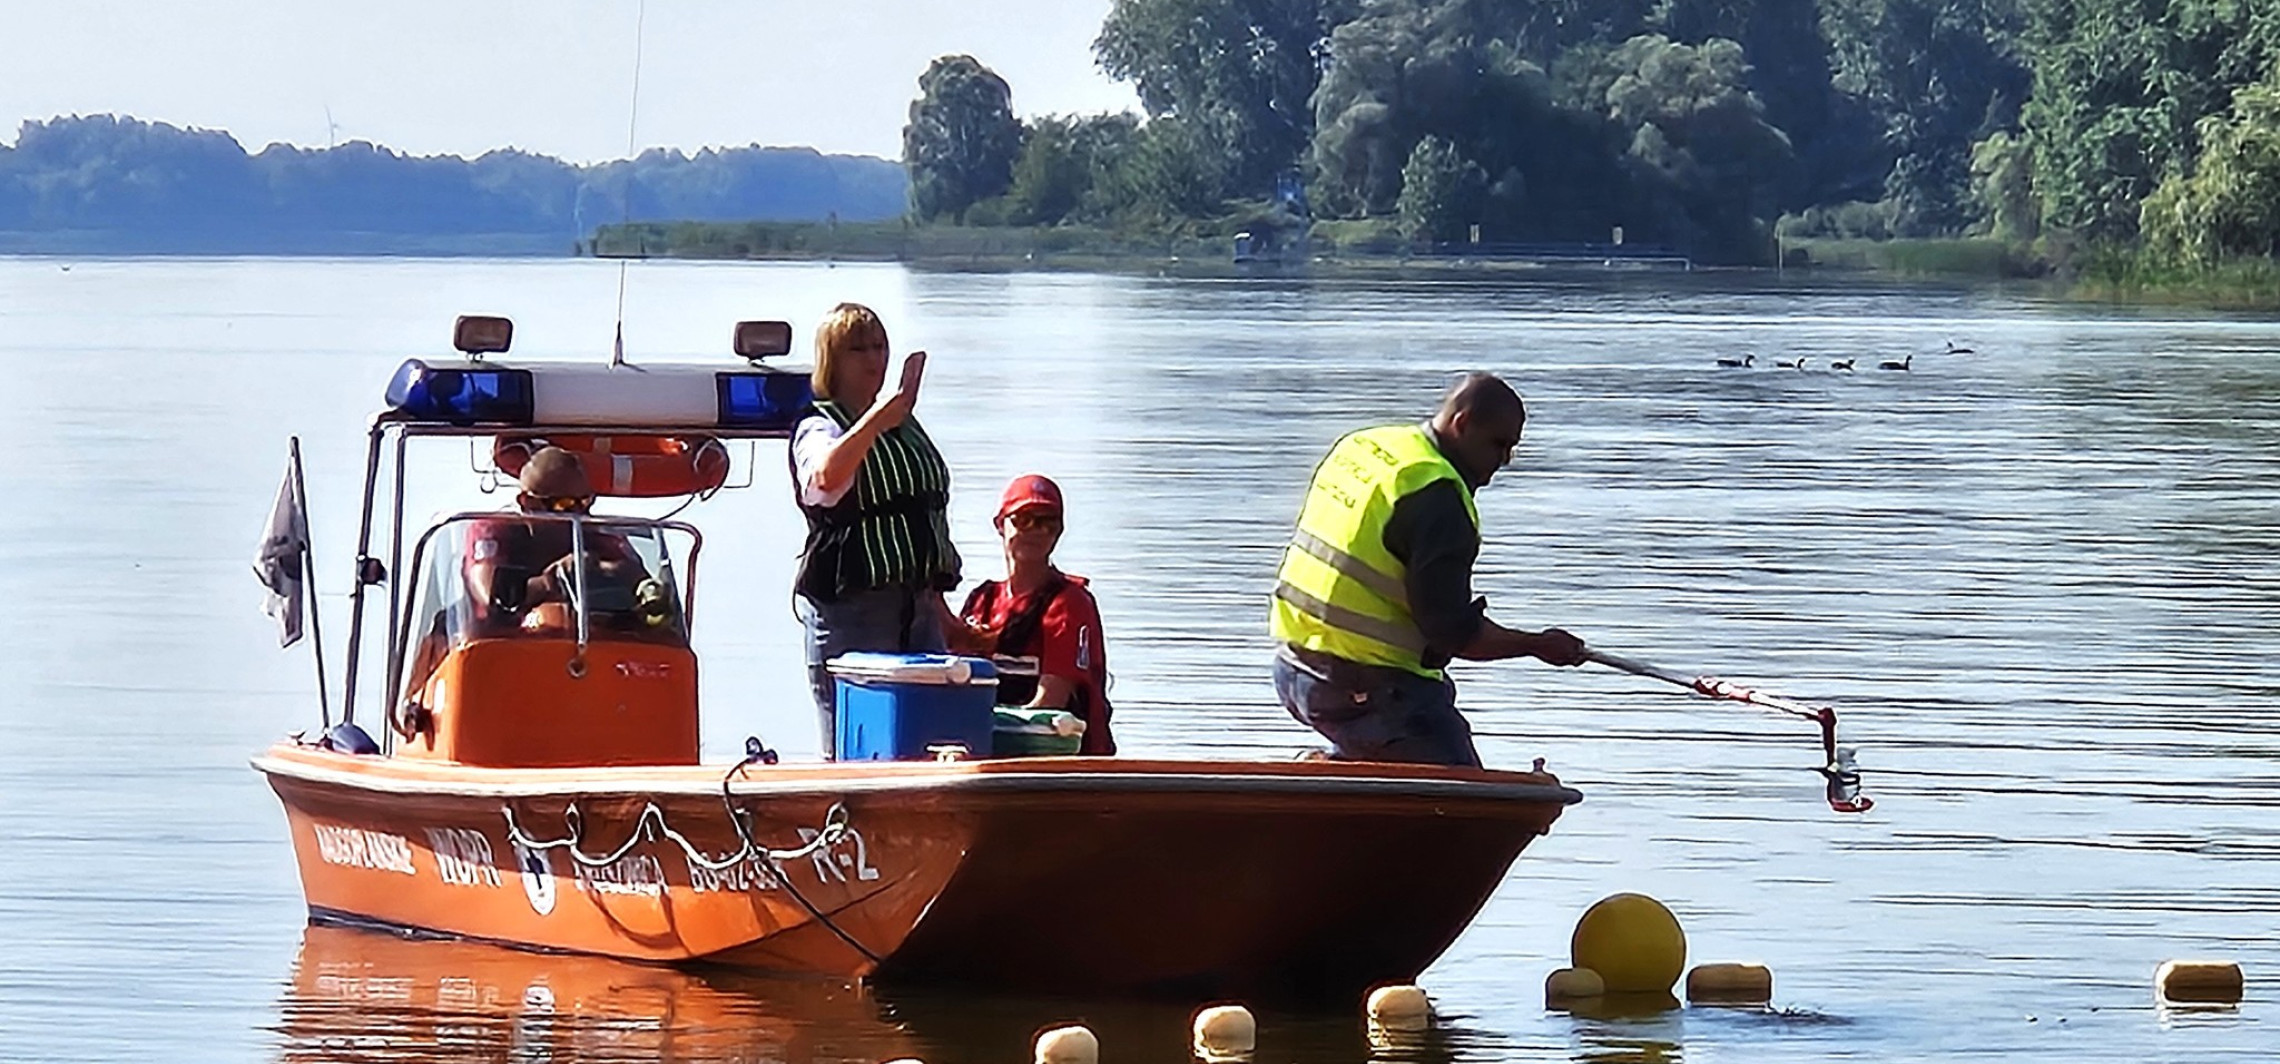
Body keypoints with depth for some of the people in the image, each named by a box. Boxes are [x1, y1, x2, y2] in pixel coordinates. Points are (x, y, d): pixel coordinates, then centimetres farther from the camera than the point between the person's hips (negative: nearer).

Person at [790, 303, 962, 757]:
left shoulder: (905, 425, 19)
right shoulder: (818, 429, -5)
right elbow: (825, 476, -30)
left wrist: (935, 598, 24)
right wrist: (875, 421, -43)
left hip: (915, 605, 7)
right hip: (849, 605, -7)